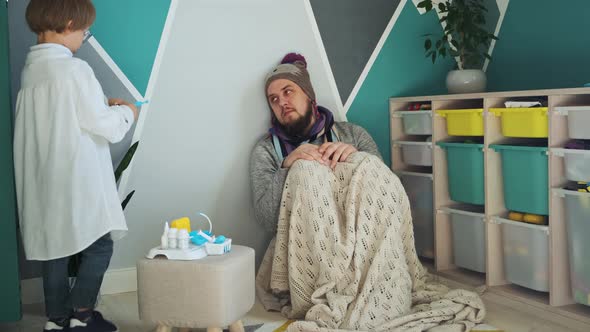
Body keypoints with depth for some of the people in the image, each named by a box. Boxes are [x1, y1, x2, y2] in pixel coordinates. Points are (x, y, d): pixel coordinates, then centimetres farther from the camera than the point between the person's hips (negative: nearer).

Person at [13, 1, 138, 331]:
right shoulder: (74, 69, -16)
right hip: (77, 182, -7)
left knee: (55, 247, 13)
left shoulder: (31, 70, 7)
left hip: (46, 182, 7)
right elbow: (106, 127, -14)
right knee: (100, 246, 7)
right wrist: (126, 113, 5)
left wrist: (102, 104, 15)